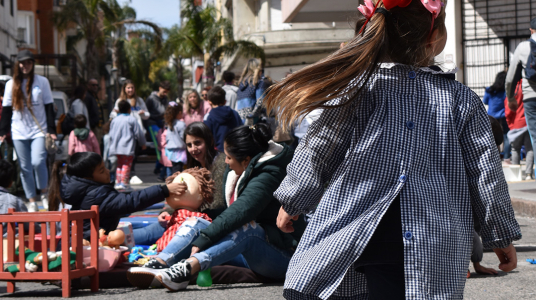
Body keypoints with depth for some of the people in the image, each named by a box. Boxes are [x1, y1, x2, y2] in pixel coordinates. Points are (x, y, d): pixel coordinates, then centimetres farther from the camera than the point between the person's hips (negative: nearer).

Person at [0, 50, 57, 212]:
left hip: (38, 131, -2)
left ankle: (44, 192, 4)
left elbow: (49, 107, 4)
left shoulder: (42, 82, 4)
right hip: (19, 133, 2)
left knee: (38, 162, -19)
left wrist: (51, 130, -4)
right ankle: (32, 201, 10)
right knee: (25, 168, 2)